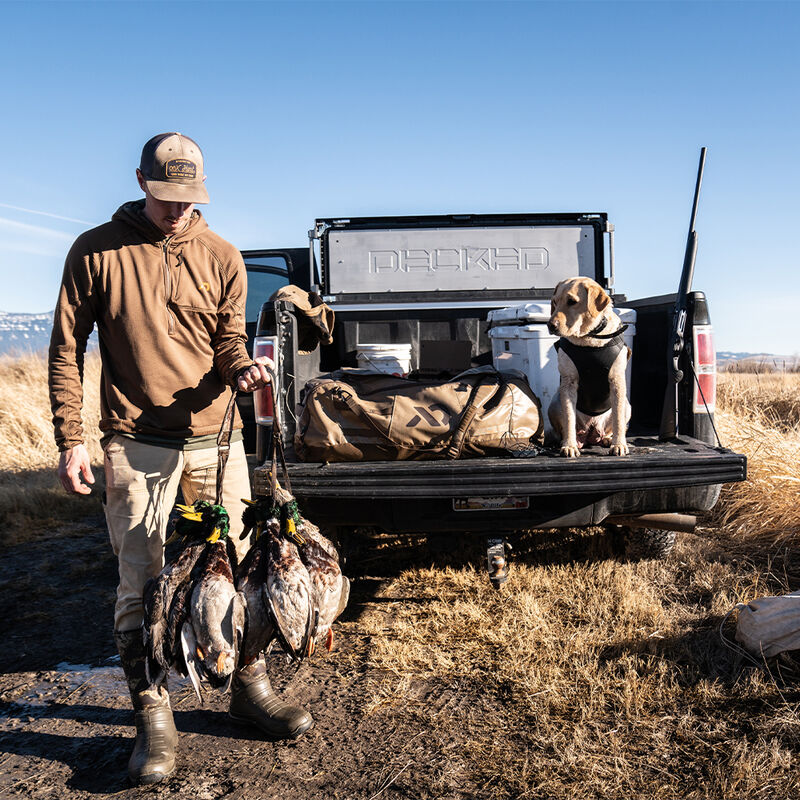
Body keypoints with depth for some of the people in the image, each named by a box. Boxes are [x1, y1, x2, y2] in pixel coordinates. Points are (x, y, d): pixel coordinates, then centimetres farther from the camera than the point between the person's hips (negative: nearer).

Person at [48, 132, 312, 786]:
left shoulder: (222, 257, 7)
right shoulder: (96, 252, 1)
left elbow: (228, 339, 9)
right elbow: (67, 349, 3)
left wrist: (240, 366, -15)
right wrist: (71, 439, -3)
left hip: (215, 436, 2)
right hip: (137, 444, -2)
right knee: (140, 582, 1)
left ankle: (250, 688, 26)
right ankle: (153, 715, 16)